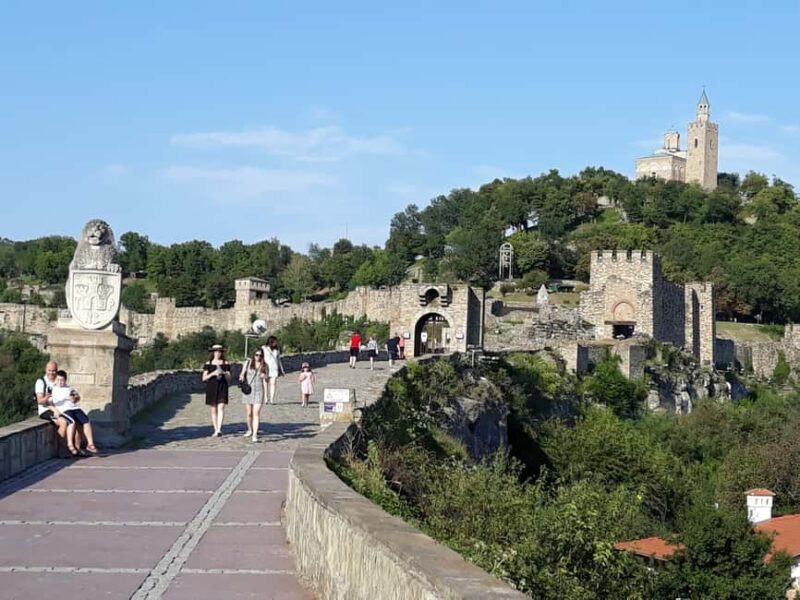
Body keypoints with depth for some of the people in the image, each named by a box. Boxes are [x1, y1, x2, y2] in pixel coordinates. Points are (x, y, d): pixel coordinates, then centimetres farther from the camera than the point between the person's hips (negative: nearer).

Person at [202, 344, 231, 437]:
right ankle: (215, 430, 12)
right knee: (213, 410, 4)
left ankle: (219, 429, -25)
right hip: (211, 387, 1)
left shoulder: (226, 364, 8)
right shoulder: (208, 364, 6)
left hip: (222, 387, -1)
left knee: (221, 408, -16)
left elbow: (229, 378, 8)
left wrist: (224, 373, -13)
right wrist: (213, 374, -13)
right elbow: (204, 378, 2)